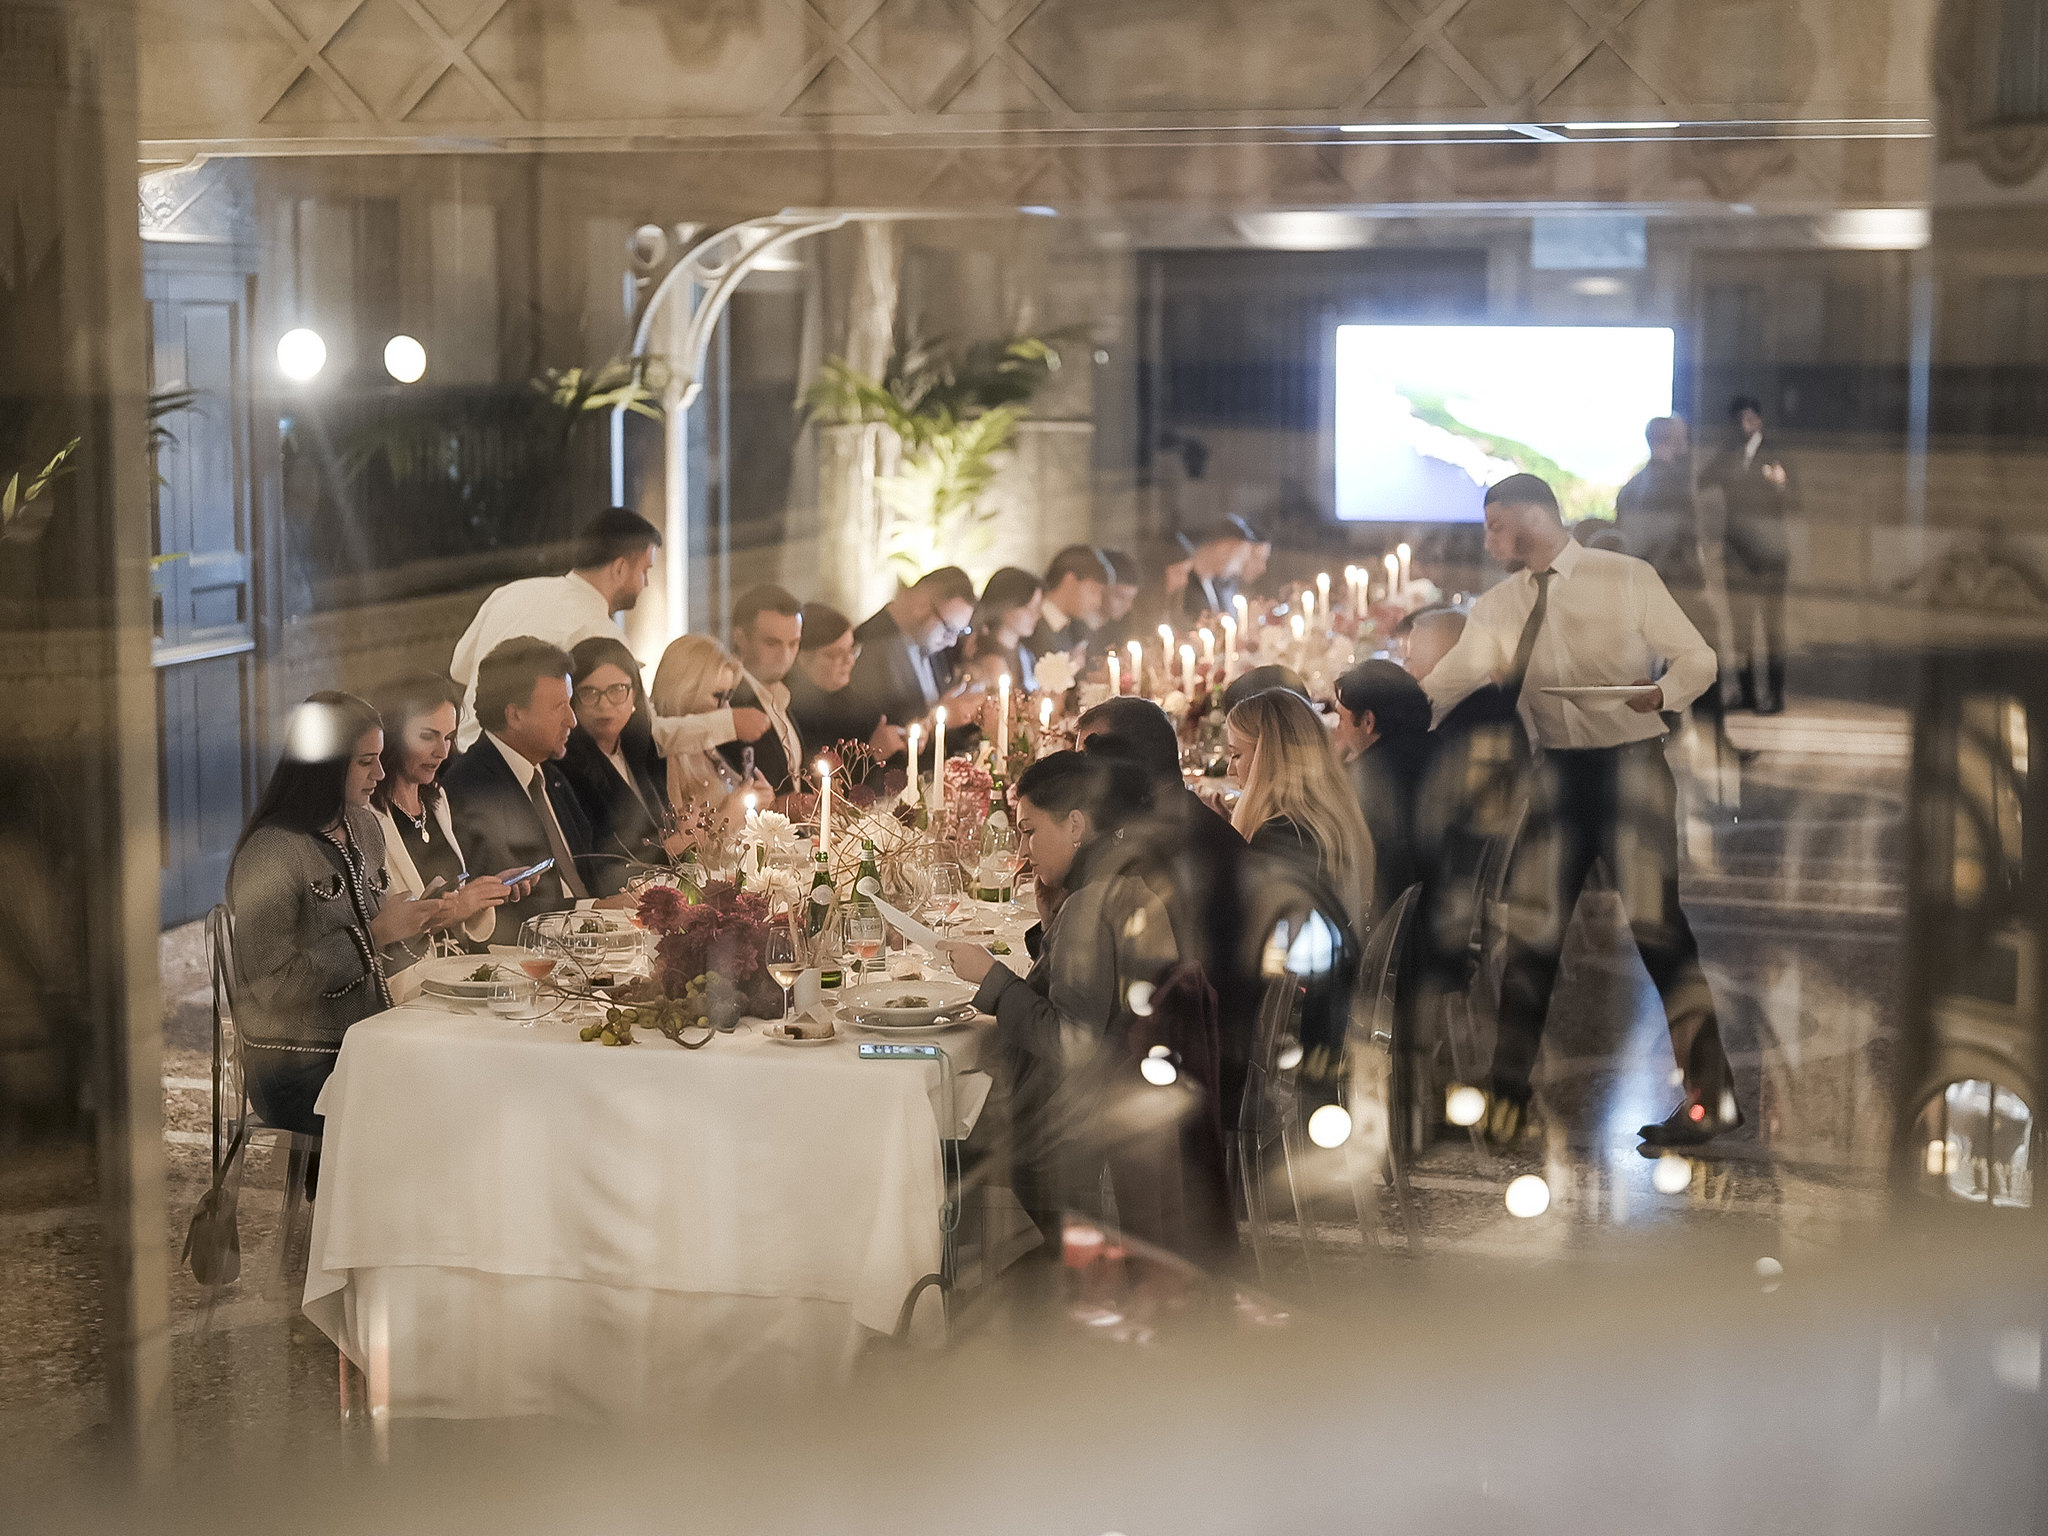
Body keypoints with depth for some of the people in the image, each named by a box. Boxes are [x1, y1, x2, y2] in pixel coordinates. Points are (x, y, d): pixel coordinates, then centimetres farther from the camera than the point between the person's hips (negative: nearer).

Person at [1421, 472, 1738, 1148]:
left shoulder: (1627, 578, -2)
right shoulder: (1498, 609, 9)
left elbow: (1697, 657, -2)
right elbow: (1440, 690, 4)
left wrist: (1663, 692, -24)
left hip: (1631, 758, -4)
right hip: (1555, 769, 4)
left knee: (1654, 919, -9)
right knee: (1530, 927, 4)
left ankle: (1711, 1093, -2)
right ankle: (1505, 1096, 14)